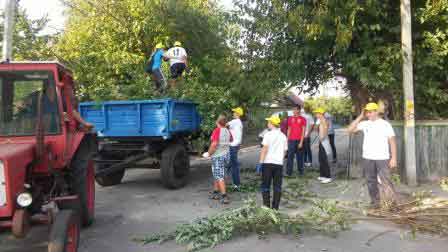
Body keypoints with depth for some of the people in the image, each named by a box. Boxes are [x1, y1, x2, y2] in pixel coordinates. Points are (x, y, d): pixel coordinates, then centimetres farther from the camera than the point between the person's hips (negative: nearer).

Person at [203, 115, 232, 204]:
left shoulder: (217, 130, -18)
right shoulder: (227, 131, 5)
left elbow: (214, 144, -26)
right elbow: (230, 141, 23)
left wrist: (208, 153, -15)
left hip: (217, 156, -8)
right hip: (226, 155, 8)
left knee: (219, 176, -5)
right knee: (217, 175, 19)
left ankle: (224, 197, -8)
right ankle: (215, 192, 25)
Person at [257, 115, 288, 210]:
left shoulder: (268, 134, -7)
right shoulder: (283, 136, 8)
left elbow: (264, 149, -12)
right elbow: (284, 151, 11)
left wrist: (260, 162, -11)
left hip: (268, 163, -4)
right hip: (279, 163, 4)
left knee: (265, 185, 6)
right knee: (277, 186, 8)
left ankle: (266, 206, 5)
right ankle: (275, 207, 12)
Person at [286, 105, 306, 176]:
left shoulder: (302, 119, -1)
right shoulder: (290, 118, 8)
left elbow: (303, 131, -4)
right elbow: (289, 129, 12)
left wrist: (301, 142, -10)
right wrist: (287, 140, 8)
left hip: (299, 140, -2)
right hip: (291, 140, 2)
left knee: (300, 156, 9)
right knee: (290, 156, -3)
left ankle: (300, 171, 21)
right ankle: (288, 172, -2)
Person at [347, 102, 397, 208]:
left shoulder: (385, 124, -2)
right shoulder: (364, 124, 7)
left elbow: (392, 141, -2)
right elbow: (350, 129, 1)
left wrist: (394, 158, -8)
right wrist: (360, 117, -2)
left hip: (382, 158, -4)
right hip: (367, 158, 4)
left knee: (386, 181, -8)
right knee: (371, 181, 9)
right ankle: (375, 201, 18)